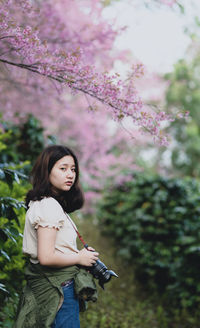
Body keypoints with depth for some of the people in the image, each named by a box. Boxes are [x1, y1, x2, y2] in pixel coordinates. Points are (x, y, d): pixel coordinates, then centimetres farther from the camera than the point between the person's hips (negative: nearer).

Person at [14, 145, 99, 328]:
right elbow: (46, 257, -25)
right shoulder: (50, 206, -18)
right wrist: (79, 258, -11)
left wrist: (79, 253, 8)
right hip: (59, 290, -10)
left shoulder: (38, 203, 12)